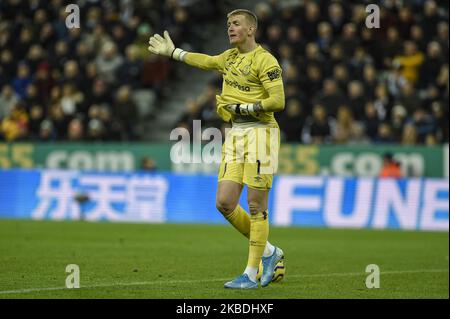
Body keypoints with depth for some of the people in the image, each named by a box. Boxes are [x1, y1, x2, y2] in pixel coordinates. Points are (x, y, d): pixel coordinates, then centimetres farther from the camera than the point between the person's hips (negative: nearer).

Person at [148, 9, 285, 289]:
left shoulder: (264, 60, -8)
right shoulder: (231, 56, 16)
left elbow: (278, 102, -15)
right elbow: (207, 61, 36)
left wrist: (242, 108, -12)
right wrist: (172, 52, 43)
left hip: (260, 132, -8)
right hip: (235, 135, 8)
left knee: (256, 207, -6)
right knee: (224, 203, 0)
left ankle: (252, 274, 0)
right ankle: (268, 252, 18)